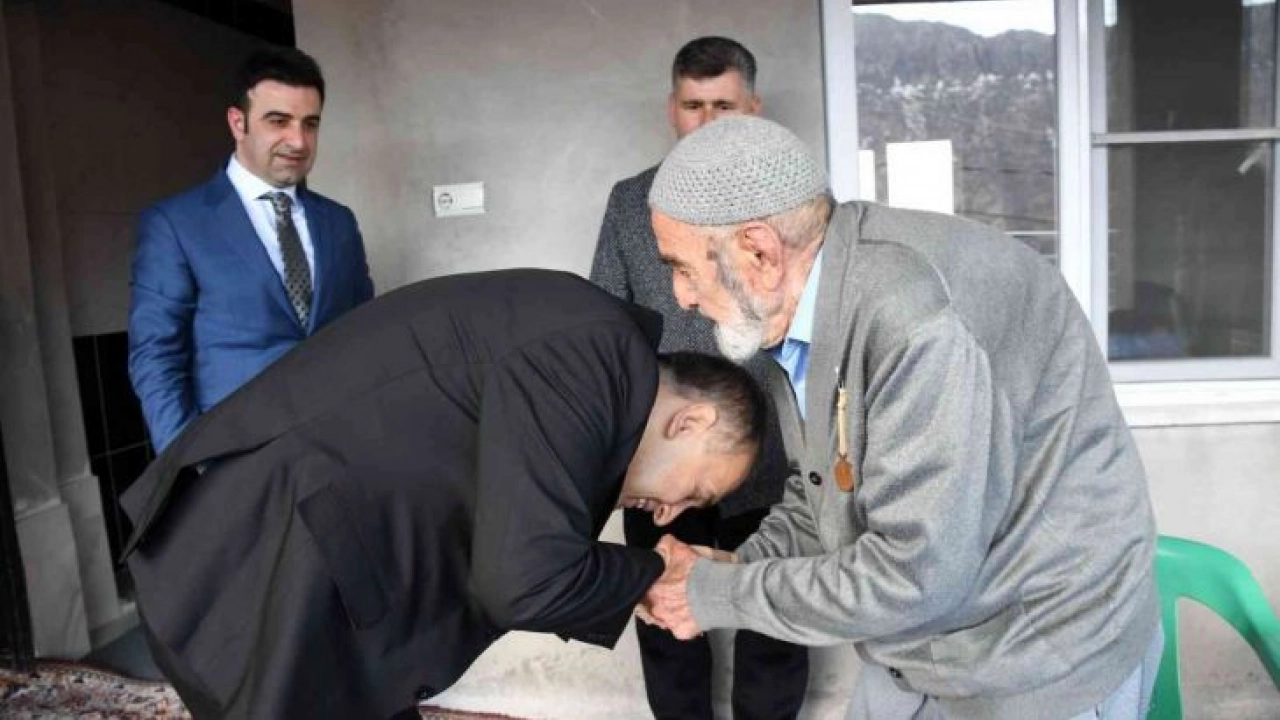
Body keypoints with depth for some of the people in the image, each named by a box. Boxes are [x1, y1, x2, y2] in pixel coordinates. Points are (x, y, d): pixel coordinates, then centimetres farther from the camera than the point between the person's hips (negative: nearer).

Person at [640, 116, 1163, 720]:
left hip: (1042, 663, -7)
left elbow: (917, 574, -30)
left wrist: (720, 597, -19)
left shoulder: (917, 306, -30)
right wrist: (732, 568, -7)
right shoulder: (798, 310, -2)